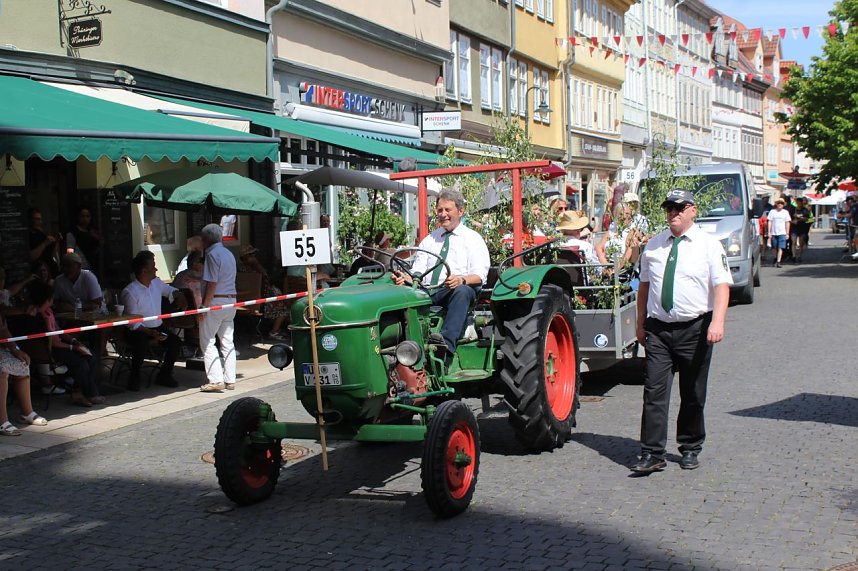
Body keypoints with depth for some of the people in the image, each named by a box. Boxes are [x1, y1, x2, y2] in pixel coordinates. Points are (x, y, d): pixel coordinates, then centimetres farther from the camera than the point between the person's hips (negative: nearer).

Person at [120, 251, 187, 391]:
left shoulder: (156, 282, 3)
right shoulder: (130, 292, -18)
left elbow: (170, 290, 26)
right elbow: (132, 323, -20)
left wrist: (180, 297, 2)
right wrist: (151, 333, -32)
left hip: (157, 327, 6)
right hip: (137, 330, -6)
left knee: (175, 342, -16)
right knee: (142, 343, -36)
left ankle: (164, 375, 3)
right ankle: (134, 378, -12)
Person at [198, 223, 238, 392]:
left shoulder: (212, 254, -12)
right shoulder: (229, 253, 15)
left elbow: (212, 284, -18)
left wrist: (203, 306, -15)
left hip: (216, 301, -9)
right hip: (231, 301, 9)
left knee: (207, 341, -2)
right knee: (227, 341, 11)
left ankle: (216, 380, -8)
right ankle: (230, 380, 12)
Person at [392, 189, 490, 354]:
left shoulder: (473, 239, 11)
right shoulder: (429, 240, 24)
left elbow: (480, 275, -3)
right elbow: (417, 272, 14)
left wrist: (461, 280, -25)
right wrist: (406, 278, -10)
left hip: (459, 290, -3)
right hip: (426, 293, 4)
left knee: (462, 290, -39)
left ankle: (447, 342, -50)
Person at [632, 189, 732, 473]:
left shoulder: (709, 245, -1)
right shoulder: (654, 245, 10)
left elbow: (721, 285, -9)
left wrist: (717, 322, -22)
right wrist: (641, 324, 14)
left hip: (695, 329, -2)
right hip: (658, 328, 2)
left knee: (693, 394, 8)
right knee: (654, 392, -5)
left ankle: (690, 449, 23)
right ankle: (652, 453, -4)